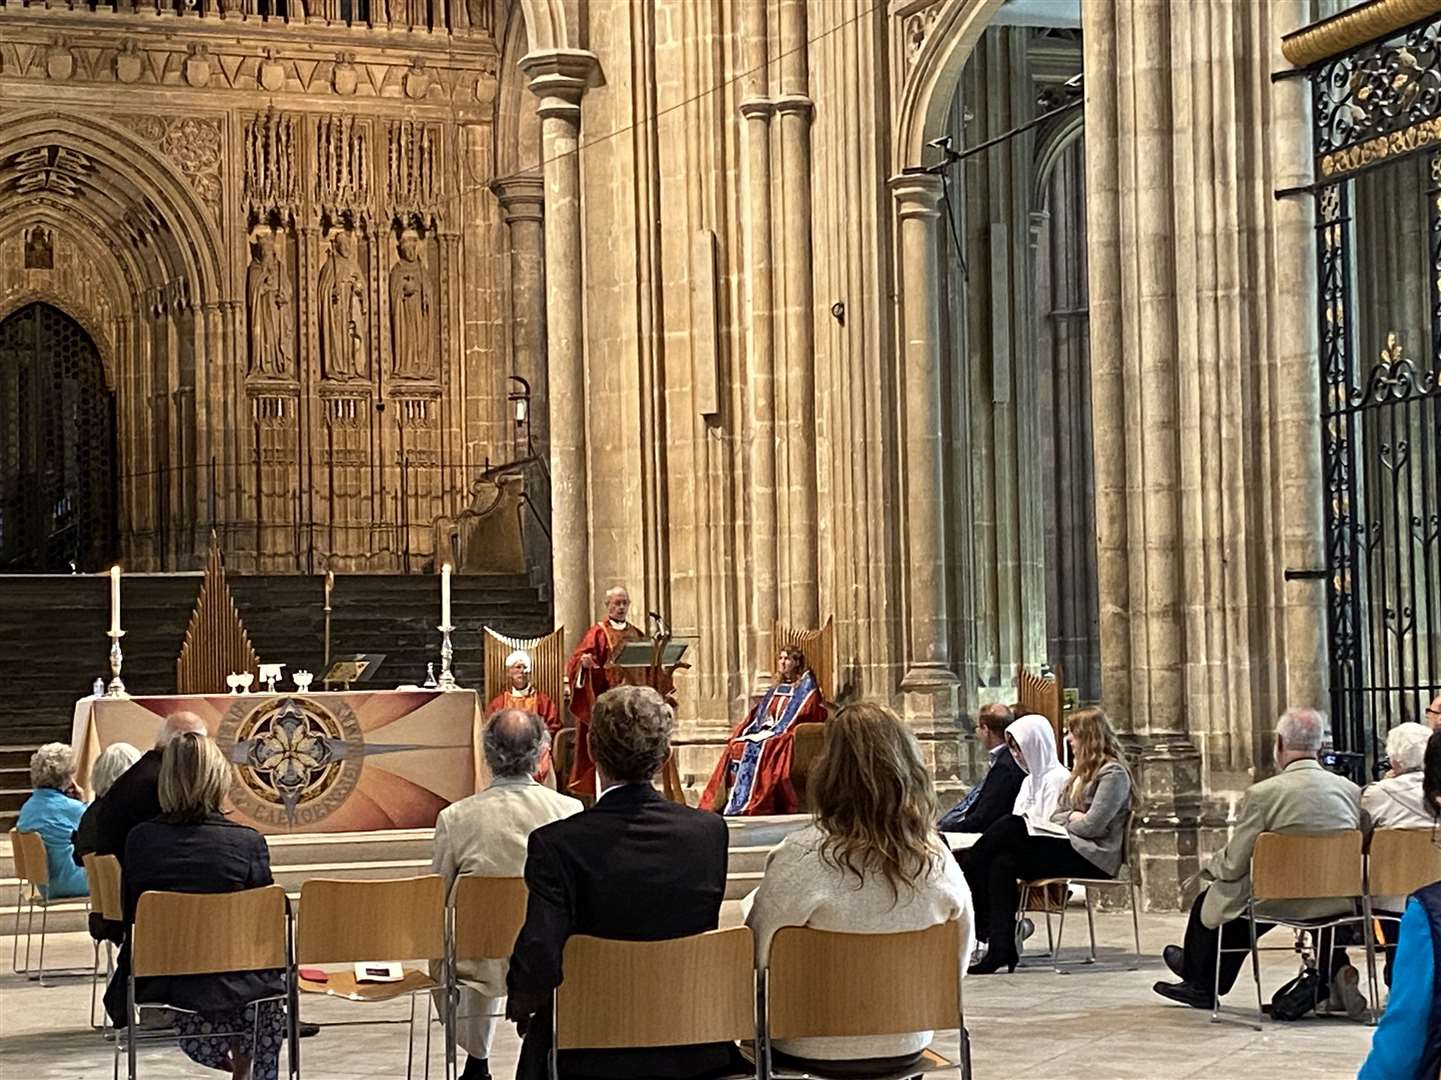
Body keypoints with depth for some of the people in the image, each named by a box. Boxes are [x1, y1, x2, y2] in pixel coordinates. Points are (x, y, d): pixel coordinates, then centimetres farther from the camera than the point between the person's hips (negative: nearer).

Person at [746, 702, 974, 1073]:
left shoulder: (800, 858, -23)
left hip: (814, 1051, -4)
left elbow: (757, 959, -15)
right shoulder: (938, 860, -9)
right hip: (908, 1047, 5)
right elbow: (957, 960, 4)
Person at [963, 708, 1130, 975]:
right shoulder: (1083, 770, 23)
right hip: (1069, 845, 9)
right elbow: (1055, 815, 17)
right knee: (1003, 862, -18)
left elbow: (1092, 825, -16)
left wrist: (1064, 823, 0)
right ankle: (1001, 949, -24)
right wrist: (1071, 817, -5)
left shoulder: (1113, 773, -6)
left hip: (1093, 855, -9)